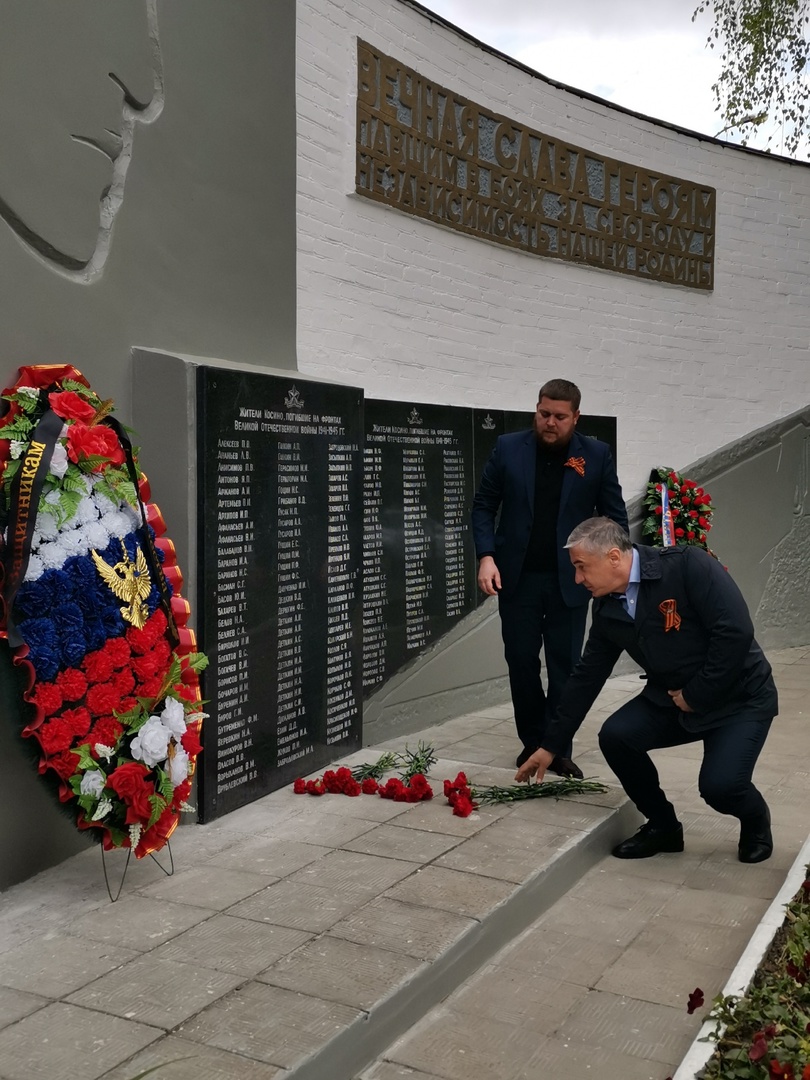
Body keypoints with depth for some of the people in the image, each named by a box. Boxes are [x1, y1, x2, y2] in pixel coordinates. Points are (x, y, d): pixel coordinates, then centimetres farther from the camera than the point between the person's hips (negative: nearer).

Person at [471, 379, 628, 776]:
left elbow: (615, 516, 2)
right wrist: (486, 556, -10)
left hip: (569, 580, -1)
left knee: (565, 666, 4)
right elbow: (483, 505, 3)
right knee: (521, 661, 8)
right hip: (517, 577, 1)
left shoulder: (597, 455, -1)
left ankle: (559, 748, 15)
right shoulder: (508, 448, 0)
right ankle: (532, 741, 23)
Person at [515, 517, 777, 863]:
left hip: (739, 695, -6)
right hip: (671, 699, 6)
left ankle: (755, 821, 14)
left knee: (719, 785, -24)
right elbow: (586, 677, 5)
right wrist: (551, 745, 7)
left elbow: (736, 631, -27)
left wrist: (696, 695, -19)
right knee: (615, 736, -17)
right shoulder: (608, 609, -2)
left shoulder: (688, 565, -23)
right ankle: (663, 826, 8)